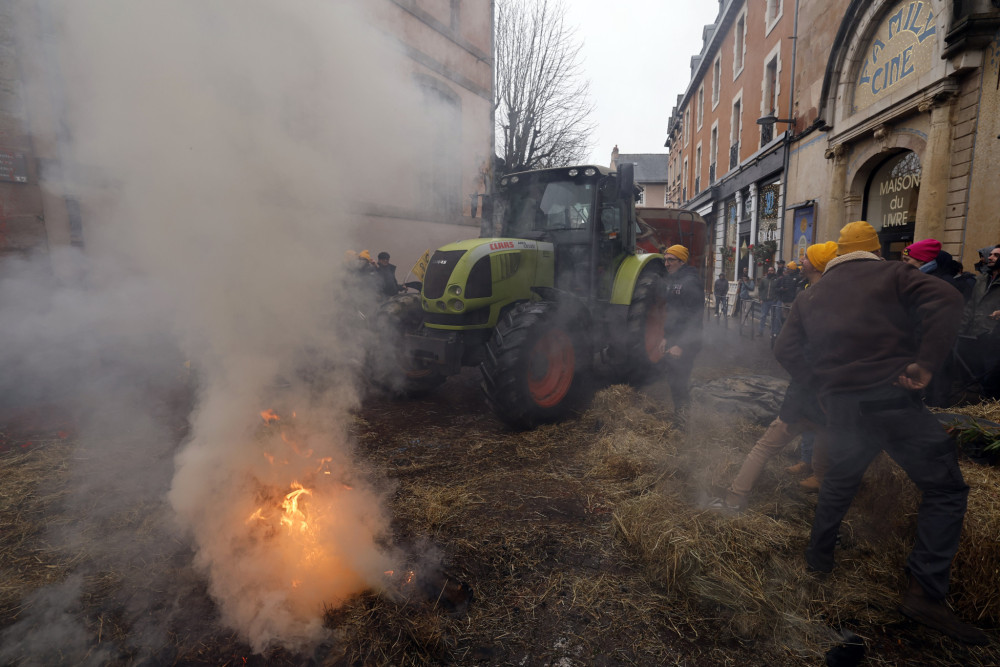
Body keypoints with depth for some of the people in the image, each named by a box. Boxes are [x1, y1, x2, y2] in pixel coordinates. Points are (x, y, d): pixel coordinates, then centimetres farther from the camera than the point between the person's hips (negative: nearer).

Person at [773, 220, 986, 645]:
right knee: (945, 488, 7)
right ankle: (926, 593, 2)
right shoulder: (893, 275, 5)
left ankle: (818, 556, 34)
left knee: (840, 479, 24)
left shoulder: (812, 295, 16)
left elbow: (786, 349, 10)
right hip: (892, 399, -4)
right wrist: (926, 362, -14)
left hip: (840, 404, 5)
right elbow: (945, 301, -14)